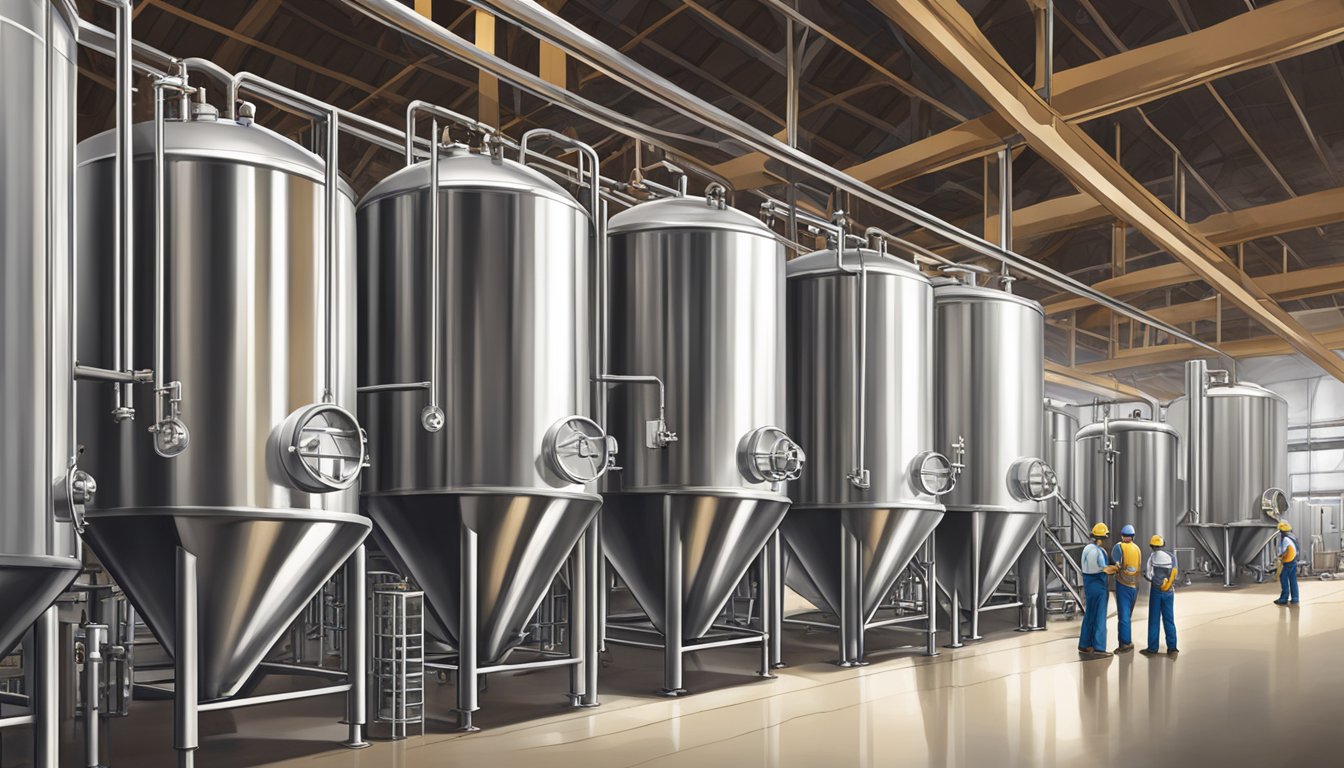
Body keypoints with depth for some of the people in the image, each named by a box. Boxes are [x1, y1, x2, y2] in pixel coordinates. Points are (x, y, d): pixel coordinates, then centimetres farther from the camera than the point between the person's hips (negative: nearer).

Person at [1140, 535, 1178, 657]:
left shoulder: (1152, 557, -9)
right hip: (1169, 592, 2)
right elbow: (1174, 576, 2)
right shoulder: (1172, 557, -2)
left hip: (1156, 591, -2)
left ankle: (1152, 649, 5)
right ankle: (1172, 648, 6)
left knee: (1154, 620, 3)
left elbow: (1148, 575, -10)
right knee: (1169, 620, 9)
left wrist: (1144, 573, 12)